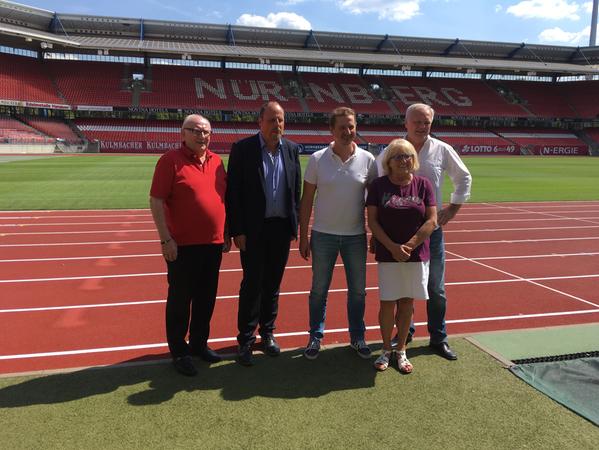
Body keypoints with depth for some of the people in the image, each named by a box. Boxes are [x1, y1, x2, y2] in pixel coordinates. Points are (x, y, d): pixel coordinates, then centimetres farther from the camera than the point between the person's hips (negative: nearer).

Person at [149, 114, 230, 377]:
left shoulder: (216, 161, 9)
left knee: (206, 298, 15)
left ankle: (199, 343, 33)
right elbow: (156, 201, -12)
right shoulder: (170, 161, -8)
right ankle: (178, 351, 21)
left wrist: (227, 234, 14)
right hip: (183, 245, -6)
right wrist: (166, 239, -16)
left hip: (213, 243, 6)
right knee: (180, 299, 6)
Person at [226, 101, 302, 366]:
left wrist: (294, 225, 6)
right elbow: (233, 192, -7)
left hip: (282, 227, 4)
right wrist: (237, 230, -11)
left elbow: (296, 190, 10)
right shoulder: (243, 148, -6)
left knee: (273, 284, 13)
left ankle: (267, 333, 29)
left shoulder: (292, 150, 5)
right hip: (254, 228, -3)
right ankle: (245, 340, 15)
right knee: (252, 284, 1)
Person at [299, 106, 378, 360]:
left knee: (358, 290, 11)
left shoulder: (367, 160, -3)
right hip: (323, 235, -1)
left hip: (356, 236, 1)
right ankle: (315, 337, 25)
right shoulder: (317, 159, -5)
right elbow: (306, 199, -2)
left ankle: (357, 337, 28)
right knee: (319, 290, 10)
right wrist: (303, 237, -3)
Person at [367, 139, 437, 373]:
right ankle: (386, 350, 23)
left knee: (407, 302, 9)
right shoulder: (379, 185, -3)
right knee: (387, 303, 2)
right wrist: (392, 246, -15)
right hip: (387, 255, -1)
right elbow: (372, 221, -5)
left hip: (416, 255, 1)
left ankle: (401, 351, 25)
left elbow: (432, 221, -4)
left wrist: (409, 246, -13)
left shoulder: (423, 184, 0)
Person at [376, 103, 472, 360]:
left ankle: (438, 338, 22)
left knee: (436, 288, 8)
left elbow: (464, 178, 12)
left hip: (432, 228, 1)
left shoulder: (442, 150, -1)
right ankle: (405, 331, 29)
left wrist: (453, 208, 5)